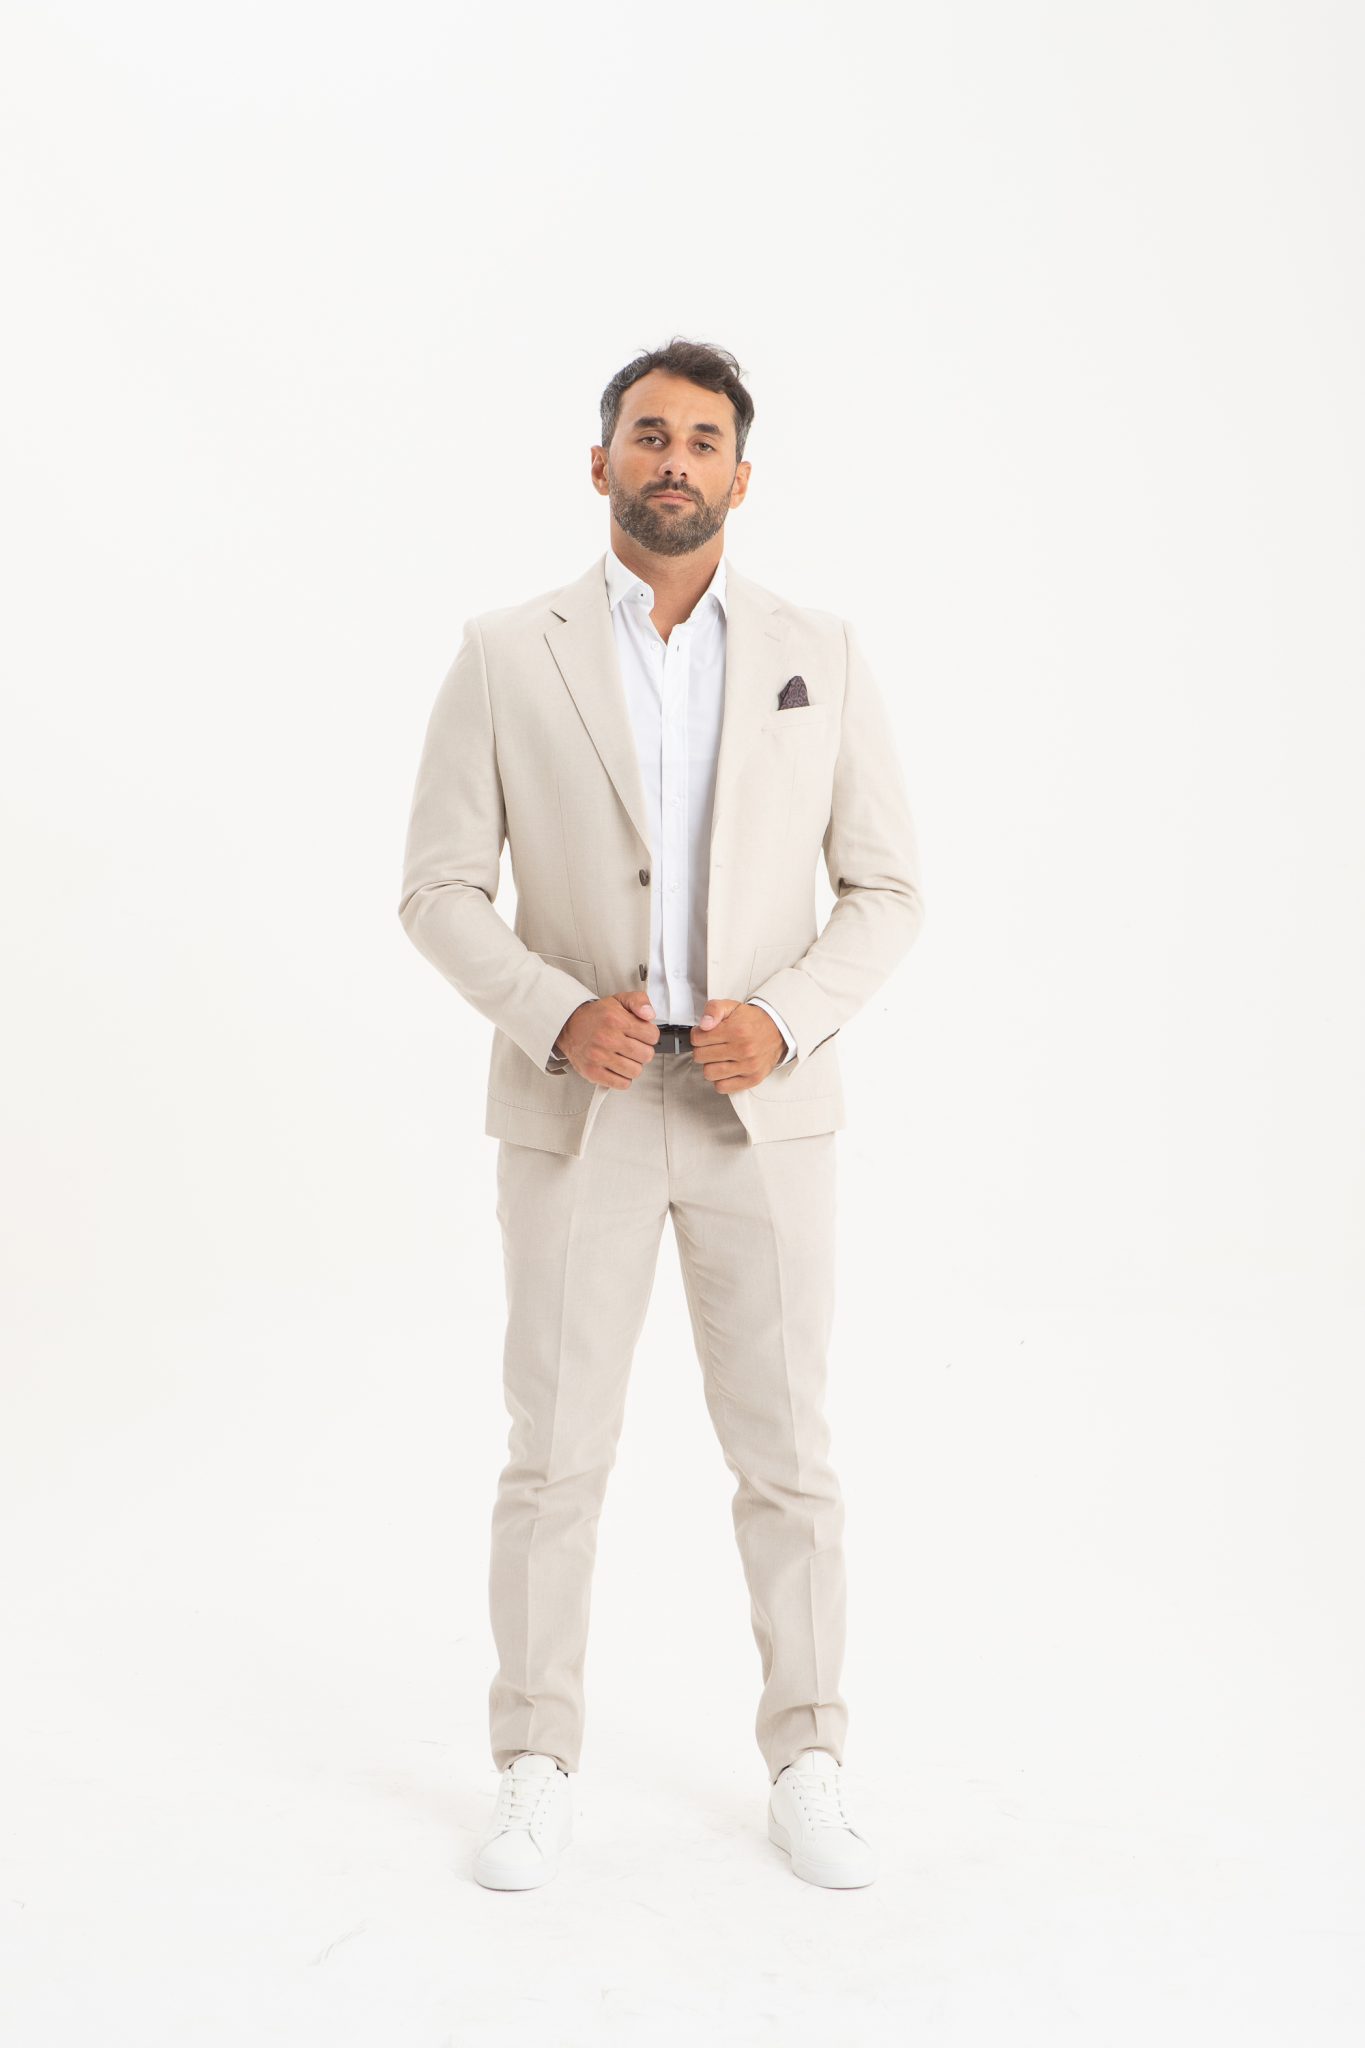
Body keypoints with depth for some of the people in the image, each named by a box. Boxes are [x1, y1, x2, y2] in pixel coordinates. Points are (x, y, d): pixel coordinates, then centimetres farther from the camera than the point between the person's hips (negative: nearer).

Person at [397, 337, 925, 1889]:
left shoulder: (819, 655, 3)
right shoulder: (505, 656, 0)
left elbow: (886, 890, 4)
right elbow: (441, 892, -1)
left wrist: (787, 1018, -14)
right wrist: (559, 1015, -18)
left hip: (762, 1107, 1)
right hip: (577, 1107, -1)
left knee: (785, 1453, 6)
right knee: (554, 1452, 4)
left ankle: (803, 1767, 21)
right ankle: (536, 1772, 19)